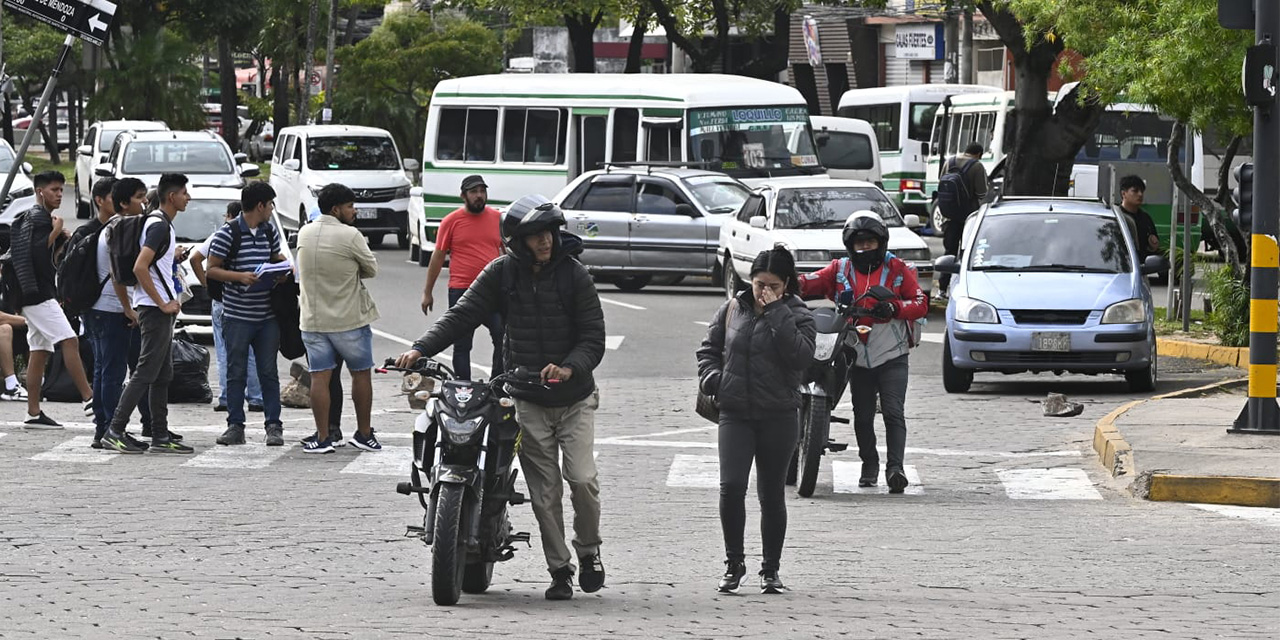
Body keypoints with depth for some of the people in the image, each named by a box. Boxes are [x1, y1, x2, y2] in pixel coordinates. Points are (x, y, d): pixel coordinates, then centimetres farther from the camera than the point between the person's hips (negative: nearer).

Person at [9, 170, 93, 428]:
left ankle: (33, 412, 5)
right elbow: (36, 252, -22)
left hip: (33, 295, 11)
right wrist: (56, 232, -13)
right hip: (38, 293, -11)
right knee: (69, 341, -16)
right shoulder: (39, 218, -10)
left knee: (40, 351, 7)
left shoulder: (31, 218, 22)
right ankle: (89, 399, -22)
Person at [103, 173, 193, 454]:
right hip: (155, 308, -10)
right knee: (146, 372, -11)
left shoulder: (163, 224, 17)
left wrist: (173, 257, 13)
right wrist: (163, 303, -20)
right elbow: (139, 267, -23)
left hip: (162, 308, 10)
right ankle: (115, 431, -11)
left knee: (162, 375, 10)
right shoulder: (159, 225, -14)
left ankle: (160, 436, 12)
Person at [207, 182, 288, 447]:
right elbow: (211, 270, -7)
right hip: (237, 314, -4)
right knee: (236, 372, 2)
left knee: (269, 372, 5)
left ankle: (273, 425, 8)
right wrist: (240, 277, -20)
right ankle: (235, 426, 8)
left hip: (267, 316, 4)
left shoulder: (270, 232, 9)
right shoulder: (227, 234, -8)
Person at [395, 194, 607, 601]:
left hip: (574, 399, -1)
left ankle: (588, 550, 14)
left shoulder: (574, 274, -4)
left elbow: (593, 336, -6)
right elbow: (463, 315, -4)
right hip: (528, 401, 1)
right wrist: (421, 349, -18)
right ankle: (559, 571, 10)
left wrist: (570, 367, -25)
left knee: (582, 479, -11)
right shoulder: (503, 273, 0)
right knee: (545, 491, 0)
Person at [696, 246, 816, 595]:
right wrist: (711, 377, -2)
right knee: (731, 486, -14)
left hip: (779, 417, -1)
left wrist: (777, 312, -18)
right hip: (735, 414, 1)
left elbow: (801, 356, -18)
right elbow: (709, 349, 18)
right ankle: (734, 562, 1)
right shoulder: (732, 310, 7)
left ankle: (771, 569, 19)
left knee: (772, 495, 6)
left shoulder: (796, 315, -1)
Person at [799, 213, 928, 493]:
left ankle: (895, 467, -21)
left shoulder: (898, 269, 2)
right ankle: (869, 465, 25)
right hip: (858, 357, 3)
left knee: (893, 412, -14)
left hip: (892, 356, -3)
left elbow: (921, 304, -2)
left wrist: (894, 308, -20)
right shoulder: (840, 270, 8)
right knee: (863, 416, 10)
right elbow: (810, 283, -4)